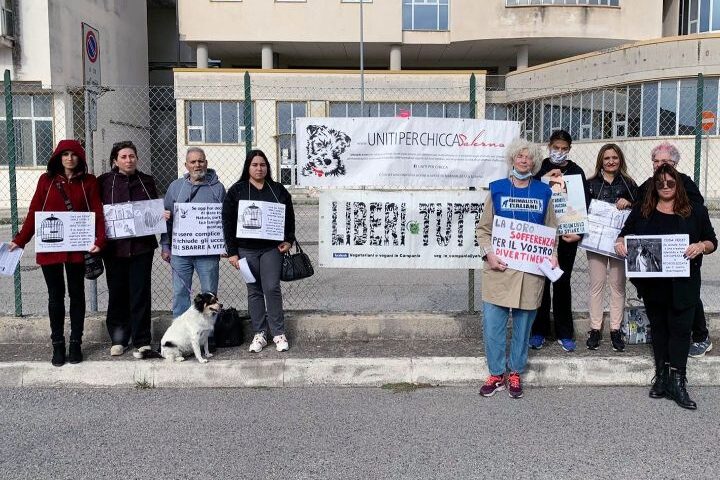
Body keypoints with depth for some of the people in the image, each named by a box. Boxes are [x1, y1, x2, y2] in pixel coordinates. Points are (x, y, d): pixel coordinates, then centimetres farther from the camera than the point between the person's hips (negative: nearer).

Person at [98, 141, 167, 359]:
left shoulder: (147, 181, 8)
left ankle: (141, 341, 7)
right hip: (114, 246, 0)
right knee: (117, 293, 9)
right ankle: (118, 339, 22)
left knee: (140, 294, 0)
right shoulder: (104, 182, 3)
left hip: (142, 245, 0)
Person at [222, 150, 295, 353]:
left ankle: (279, 333, 6)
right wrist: (232, 252, -3)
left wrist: (288, 240, 0)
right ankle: (259, 334, 14)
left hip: (272, 248, 0)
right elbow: (228, 222, 1)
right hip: (247, 249, 0)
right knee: (254, 291, 6)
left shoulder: (278, 190, 8)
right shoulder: (236, 191, 3)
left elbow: (289, 217, 13)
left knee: (272, 289, -5)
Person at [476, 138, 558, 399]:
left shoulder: (543, 192, 8)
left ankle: (515, 373, 23)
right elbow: (483, 228, 4)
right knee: (492, 323, -1)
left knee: (523, 322, 8)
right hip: (499, 268, -1)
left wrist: (552, 254, -3)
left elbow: (551, 230, 13)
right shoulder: (497, 189, 3)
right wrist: (488, 253, -11)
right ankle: (496, 374, 15)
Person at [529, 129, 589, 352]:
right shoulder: (540, 168, 4)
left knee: (562, 282, 6)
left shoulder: (577, 172, 5)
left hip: (566, 235, 0)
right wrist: (544, 178, -16)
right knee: (541, 281, 4)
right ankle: (539, 331, 14)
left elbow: (584, 203, 0)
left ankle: (564, 333, 16)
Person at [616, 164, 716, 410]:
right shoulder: (642, 210, 9)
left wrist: (701, 246, -16)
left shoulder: (695, 211, 5)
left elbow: (712, 242, 6)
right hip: (652, 283, 2)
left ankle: (677, 382, 2)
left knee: (680, 328, -3)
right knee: (658, 327, 11)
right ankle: (661, 375, 20)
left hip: (683, 284, -2)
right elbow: (625, 233, 14)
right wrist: (620, 242, -9)